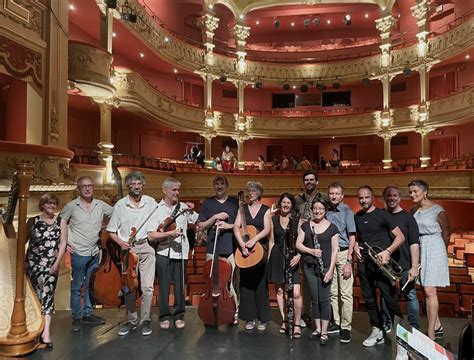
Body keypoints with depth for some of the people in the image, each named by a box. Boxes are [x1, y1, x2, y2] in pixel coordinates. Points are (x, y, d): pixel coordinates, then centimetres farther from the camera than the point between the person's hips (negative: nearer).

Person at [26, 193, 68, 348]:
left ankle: (46, 332, -5)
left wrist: (57, 262, -8)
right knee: (36, 293, 4)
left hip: (52, 264, 0)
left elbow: (63, 243, -1)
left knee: (47, 294, -4)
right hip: (33, 262, 0)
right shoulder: (33, 221, 2)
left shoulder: (61, 221, 2)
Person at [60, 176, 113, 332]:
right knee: (77, 287, 5)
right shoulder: (71, 206, -5)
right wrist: (65, 243, -4)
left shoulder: (100, 205, 2)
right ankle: (76, 317, 19)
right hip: (78, 253, -4)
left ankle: (88, 314, 29)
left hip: (94, 253, 4)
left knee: (91, 286, 15)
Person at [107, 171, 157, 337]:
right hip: (127, 249, 1)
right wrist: (121, 242, -8)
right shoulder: (120, 205, 2)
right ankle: (131, 320, 24)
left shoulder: (151, 202, 2)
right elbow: (111, 231, 6)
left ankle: (145, 320, 12)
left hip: (146, 247, -1)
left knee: (147, 287, -4)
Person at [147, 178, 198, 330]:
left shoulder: (184, 207, 4)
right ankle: (165, 316, 22)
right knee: (164, 286, 6)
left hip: (181, 252, 2)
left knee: (180, 286, 9)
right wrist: (169, 234, -19)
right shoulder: (156, 209, -2)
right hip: (163, 253, -1)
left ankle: (179, 316, 24)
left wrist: (192, 211, -8)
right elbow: (151, 236, -9)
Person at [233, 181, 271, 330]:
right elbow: (236, 227, -4)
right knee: (246, 283, 4)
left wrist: (254, 240, -24)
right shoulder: (243, 209, 8)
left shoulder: (265, 210, 3)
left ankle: (262, 319, 15)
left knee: (261, 284, 2)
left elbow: (267, 229, -9)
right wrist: (241, 243, -20)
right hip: (245, 251, 2)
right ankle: (249, 318, 16)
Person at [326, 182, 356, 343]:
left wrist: (348, 261, -12)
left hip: (343, 253, -4)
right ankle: (336, 322, 23)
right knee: (332, 292, 11)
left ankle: (346, 327, 7)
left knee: (345, 293, -2)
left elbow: (352, 237, -6)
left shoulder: (347, 211, -3)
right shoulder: (326, 212, 8)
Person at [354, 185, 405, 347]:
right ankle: (377, 331, 21)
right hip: (363, 263, 5)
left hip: (381, 262, -5)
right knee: (369, 298, 9)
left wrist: (388, 251, -21)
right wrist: (355, 246, 3)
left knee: (389, 298, -5)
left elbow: (400, 237, -7)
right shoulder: (356, 217, 10)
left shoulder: (382, 215, -5)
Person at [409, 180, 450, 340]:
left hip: (434, 250, -6)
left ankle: (431, 334, -1)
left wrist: (440, 250, 12)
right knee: (427, 291, 12)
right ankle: (437, 326, 28)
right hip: (418, 250, 6)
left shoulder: (438, 211, -10)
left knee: (429, 291, -9)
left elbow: (446, 232, 2)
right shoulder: (414, 210, 6)